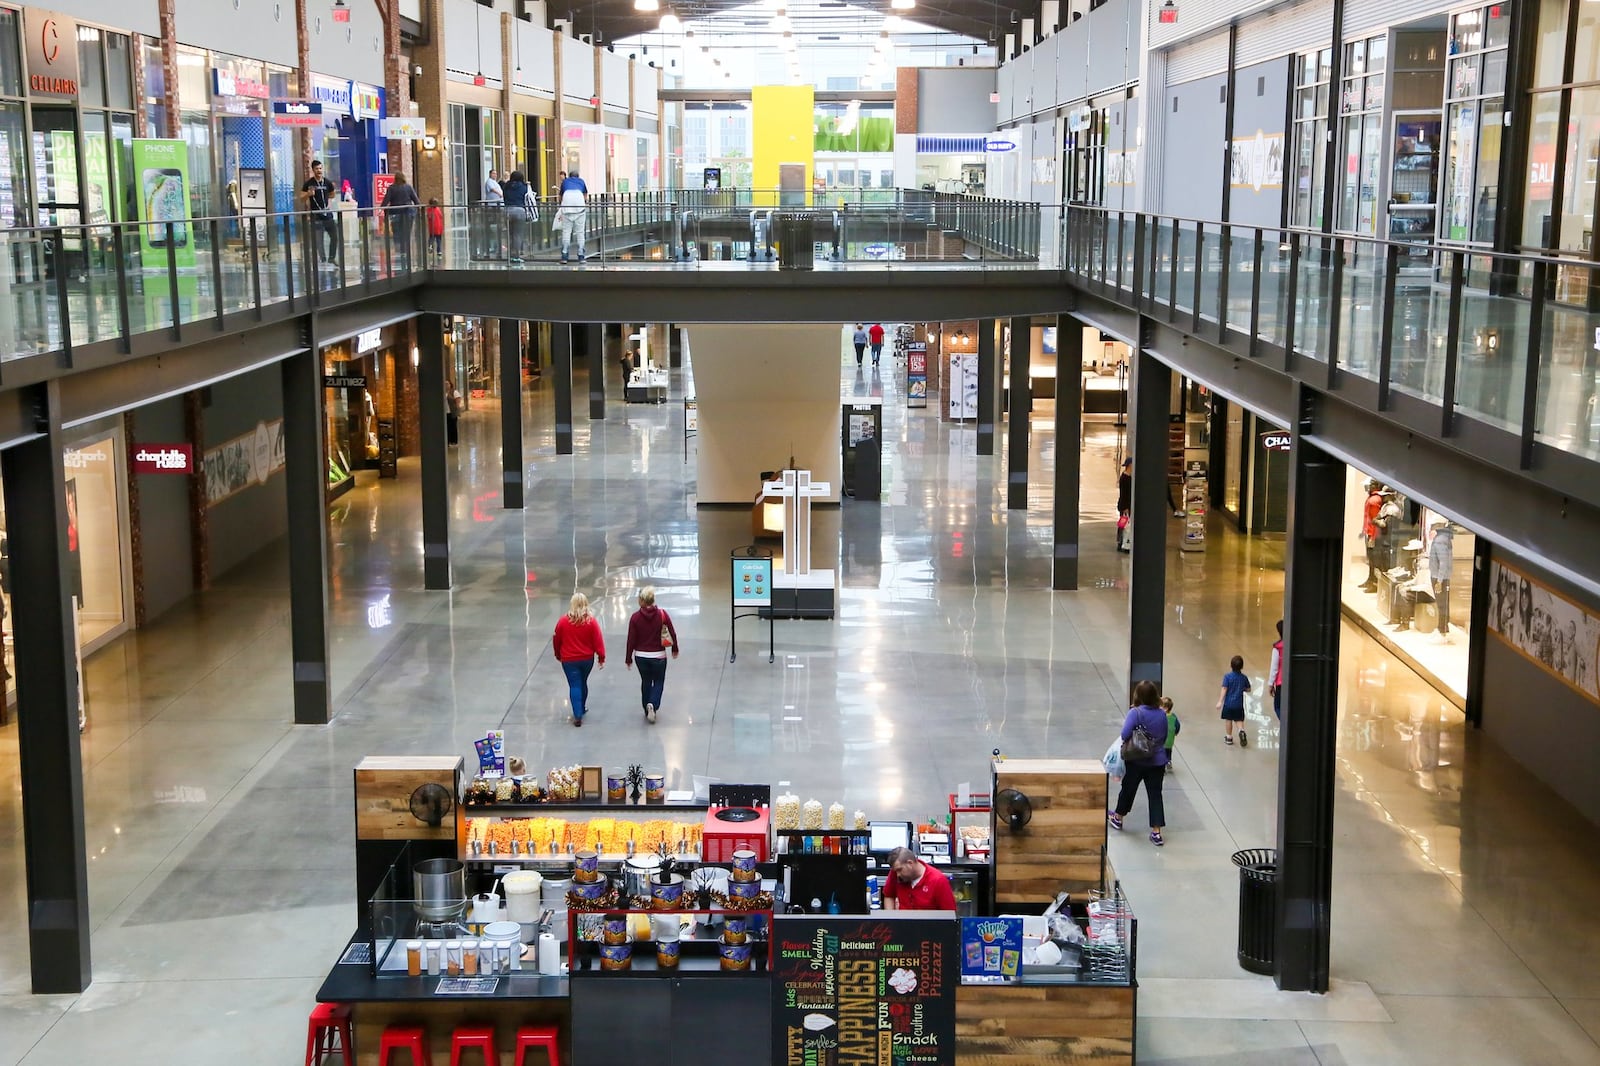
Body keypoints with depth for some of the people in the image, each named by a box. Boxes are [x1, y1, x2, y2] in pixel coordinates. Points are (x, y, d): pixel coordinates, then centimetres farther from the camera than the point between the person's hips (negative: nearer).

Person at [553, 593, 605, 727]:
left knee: (574, 686, 1)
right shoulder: (591, 621, -9)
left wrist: (558, 655, 16)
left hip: (569, 660, -2)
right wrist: (601, 657, 2)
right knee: (583, 683, 21)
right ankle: (582, 708, 38)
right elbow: (598, 640, -8)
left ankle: (578, 715, -7)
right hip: (587, 659, 2)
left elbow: (556, 640, 0)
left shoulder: (563, 621, -10)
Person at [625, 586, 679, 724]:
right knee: (658, 682, 15)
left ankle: (647, 710, 23)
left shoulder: (635, 617, -12)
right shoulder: (662, 614, -12)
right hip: (658, 656, -1)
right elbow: (673, 633, -7)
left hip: (641, 656, 1)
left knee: (645, 682, 20)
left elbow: (631, 640, -7)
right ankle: (653, 704, -9)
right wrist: (674, 649, 10)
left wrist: (628, 658, 3)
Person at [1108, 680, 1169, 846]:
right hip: (1158, 761, 3)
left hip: (1137, 760, -3)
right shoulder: (1162, 714, -2)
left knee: (1128, 789, 18)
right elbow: (1165, 737, 9)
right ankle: (1156, 833, 3)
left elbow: (1125, 734, -26)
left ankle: (1118, 818, 39)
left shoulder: (1135, 713, -18)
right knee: (1155, 795, 6)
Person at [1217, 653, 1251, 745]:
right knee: (1239, 720, 11)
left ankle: (1229, 737, 21)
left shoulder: (1227, 676, -12)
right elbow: (1248, 689, 8)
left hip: (1228, 703, -2)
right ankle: (1241, 730, -17)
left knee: (1228, 720, 11)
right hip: (1239, 703, 2)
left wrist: (1220, 701, -16)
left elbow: (1224, 689, -16)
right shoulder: (1244, 678, -2)